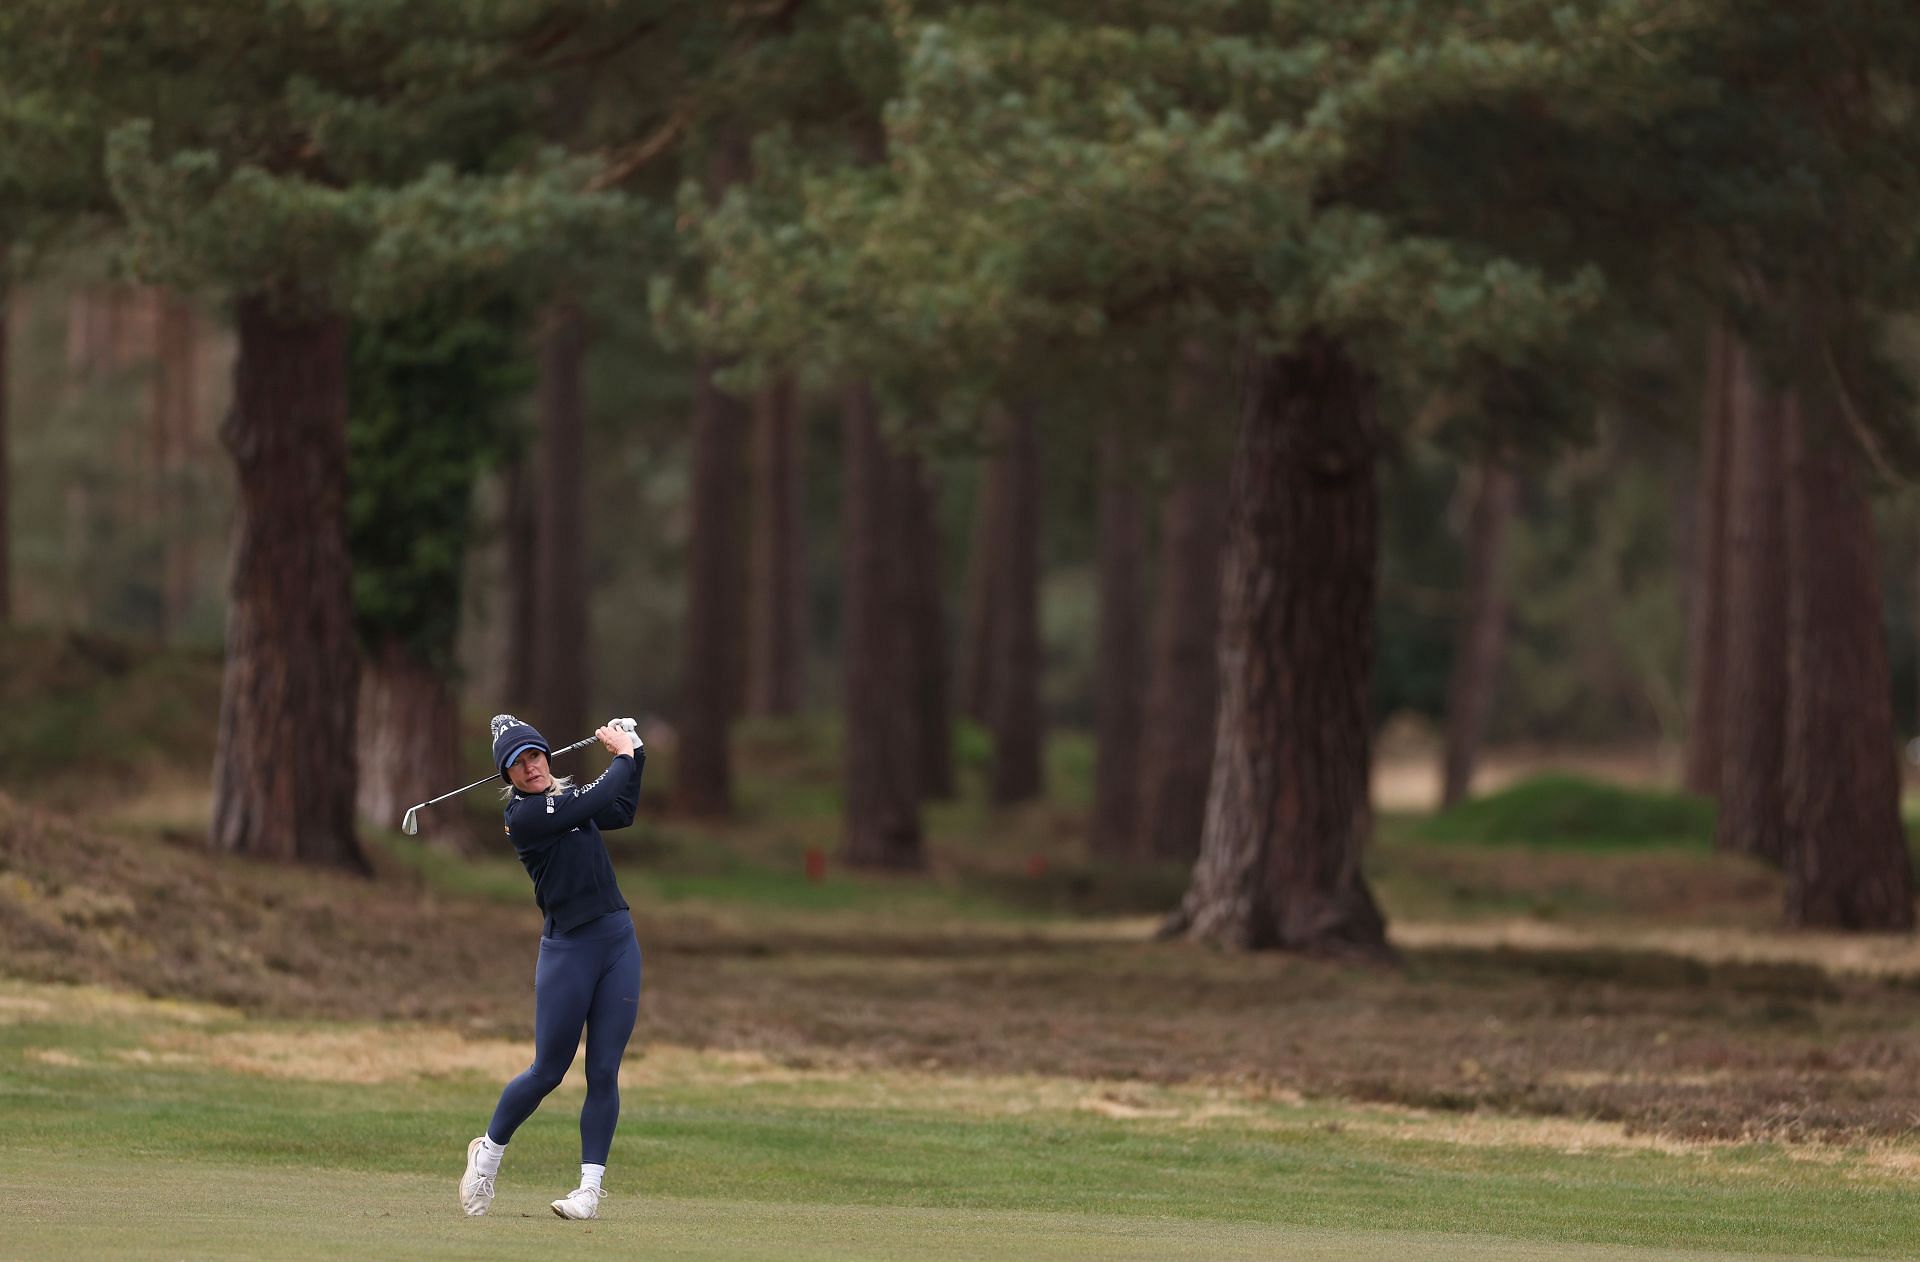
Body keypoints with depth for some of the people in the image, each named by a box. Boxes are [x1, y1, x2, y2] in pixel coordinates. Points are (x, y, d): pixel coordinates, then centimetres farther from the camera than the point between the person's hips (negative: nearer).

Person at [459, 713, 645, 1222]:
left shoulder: (565, 797, 11)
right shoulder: (523, 814, -12)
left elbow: (621, 812, 27)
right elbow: (599, 801, -18)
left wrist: (634, 752, 18)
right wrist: (624, 756, -2)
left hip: (618, 940, 6)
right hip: (568, 948, -6)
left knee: (604, 1072, 0)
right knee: (547, 1071, -1)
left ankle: (591, 1187, 2)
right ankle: (489, 1151, 24)